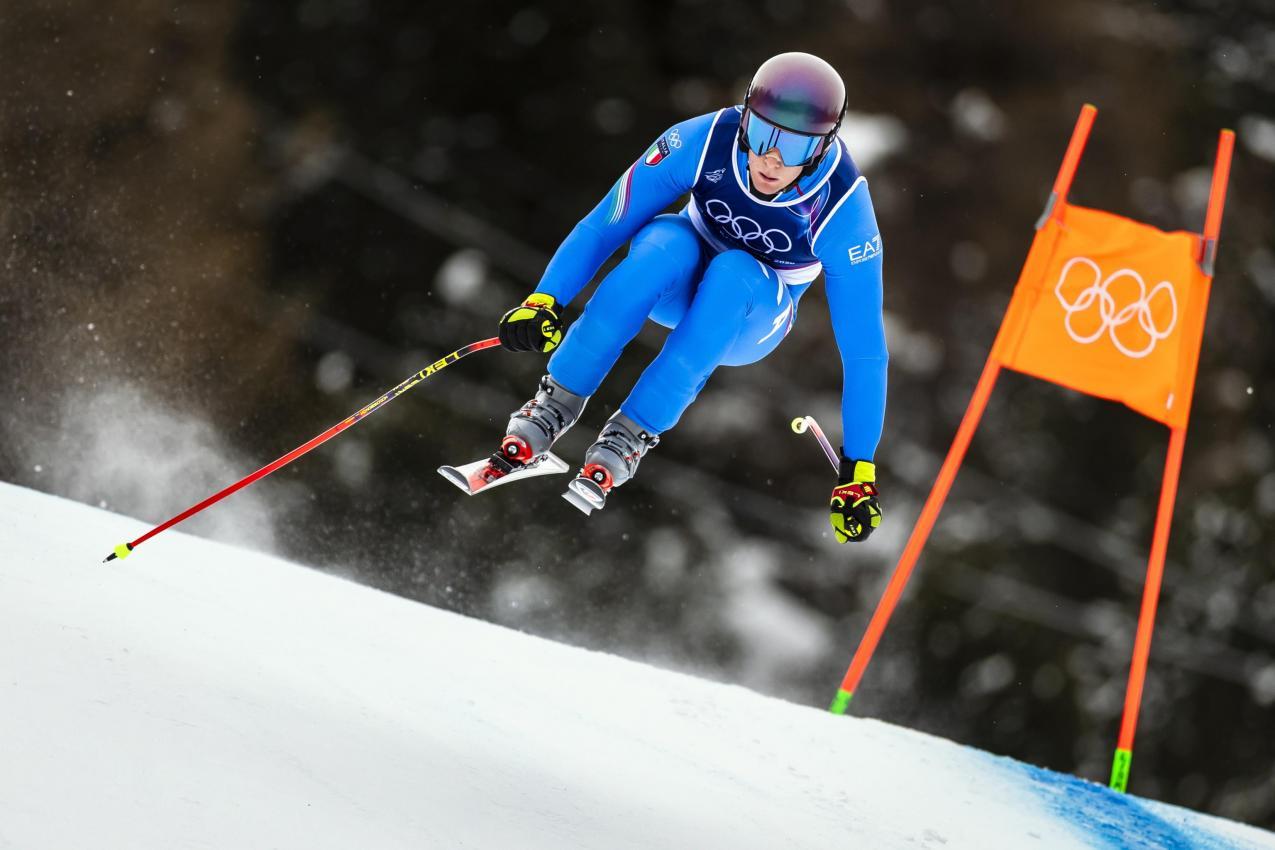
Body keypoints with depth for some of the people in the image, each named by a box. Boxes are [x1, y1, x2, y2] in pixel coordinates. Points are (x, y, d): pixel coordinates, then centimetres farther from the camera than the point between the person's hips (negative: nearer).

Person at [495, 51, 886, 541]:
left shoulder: (843, 209, -29)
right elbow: (604, 226, -20)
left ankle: (632, 435, -31)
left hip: (753, 320, -1)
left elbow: (864, 348, -23)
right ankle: (557, 403, -27)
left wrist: (858, 469, -23)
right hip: (677, 285, 1)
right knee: (668, 241, -35)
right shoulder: (706, 142, -27)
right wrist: (545, 300, -34)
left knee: (734, 273, -36)